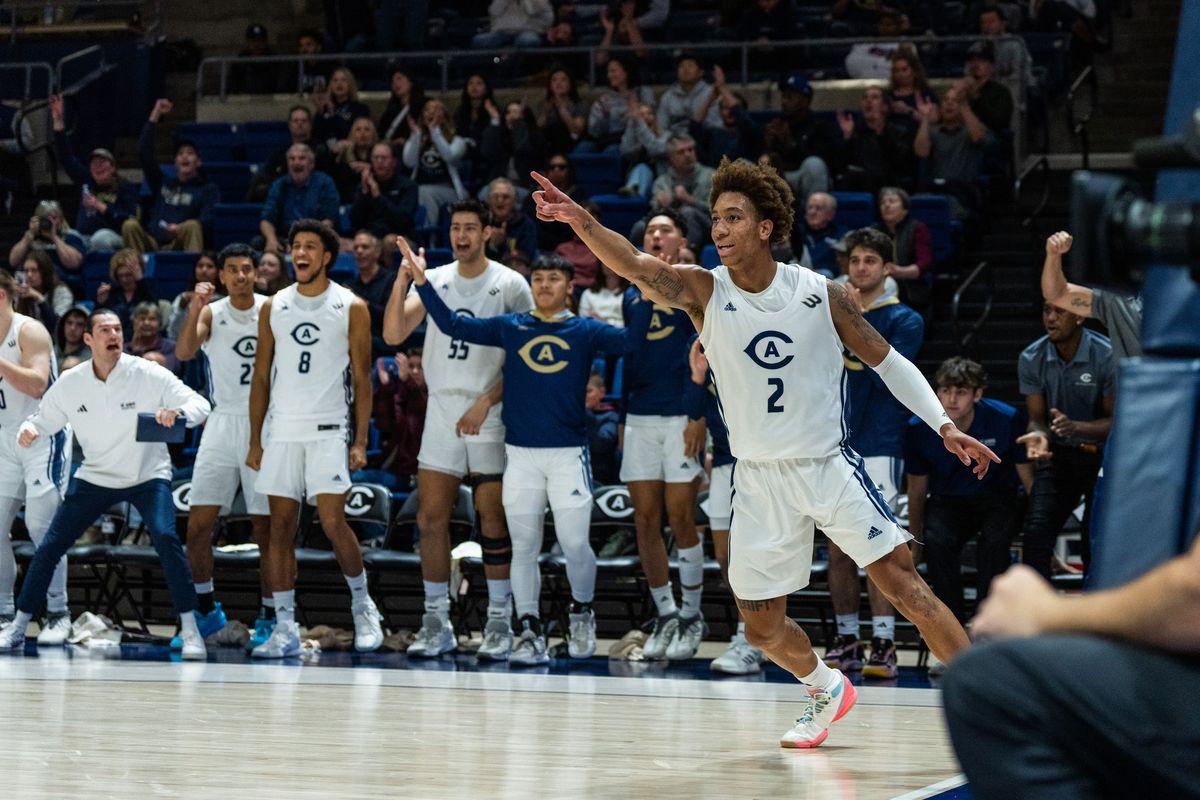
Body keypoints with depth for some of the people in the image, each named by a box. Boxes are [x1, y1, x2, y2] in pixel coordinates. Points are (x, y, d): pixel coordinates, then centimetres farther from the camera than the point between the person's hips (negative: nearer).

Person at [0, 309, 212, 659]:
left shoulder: (147, 374, -16)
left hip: (148, 476, -3)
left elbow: (200, 404, -17)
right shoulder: (69, 383, -7)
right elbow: (44, 420, 4)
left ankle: (190, 630, -16)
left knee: (166, 538, -26)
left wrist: (178, 413, -41)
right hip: (94, 477, 3)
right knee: (49, 547, -2)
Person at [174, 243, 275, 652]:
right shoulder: (211, 313, 1)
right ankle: (206, 610, 12)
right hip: (223, 422, 2)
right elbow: (184, 353, -16)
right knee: (198, 524, -2)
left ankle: (269, 617, 9)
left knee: (265, 526, 0)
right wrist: (194, 310, -30)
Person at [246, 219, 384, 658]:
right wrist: (255, 441, 7)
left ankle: (362, 604, 11)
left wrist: (360, 441, -7)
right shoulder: (273, 307, 9)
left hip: (328, 431, -3)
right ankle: (285, 628, 4)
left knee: (333, 522, -12)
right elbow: (261, 377, 12)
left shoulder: (351, 308, 0)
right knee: (280, 527, 1)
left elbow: (362, 380, 1)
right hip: (282, 431, 3)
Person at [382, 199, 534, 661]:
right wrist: (403, 278, -15)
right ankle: (436, 622, 9)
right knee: (431, 519, 1)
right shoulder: (434, 280, 8)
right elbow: (393, 335, -2)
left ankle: (499, 623, 6)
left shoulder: (509, 285, -3)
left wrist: (485, 403, -16)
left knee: (493, 520, -2)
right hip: (442, 413, 4)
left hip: (490, 416, -4)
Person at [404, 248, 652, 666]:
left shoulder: (585, 331, 4)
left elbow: (630, 339, -10)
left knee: (575, 544, -6)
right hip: (520, 454, 2)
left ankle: (581, 612, 21)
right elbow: (454, 325, 7)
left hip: (569, 453, -2)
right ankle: (530, 632, 10)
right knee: (524, 547, 3)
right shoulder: (510, 327, 8)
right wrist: (422, 282, -1)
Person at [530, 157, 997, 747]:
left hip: (829, 466, -2)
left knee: (902, 583, -11)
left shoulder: (821, 294, -6)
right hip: (760, 481, 2)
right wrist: (579, 221, -43)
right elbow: (634, 265, -25)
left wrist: (944, 426, -4)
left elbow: (888, 362, 4)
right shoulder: (702, 292, -7)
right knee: (762, 627, 6)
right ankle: (826, 691, 35)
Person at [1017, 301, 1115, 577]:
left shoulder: (1107, 356, -18)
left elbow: (1118, 421, -14)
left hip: (1103, 455, -3)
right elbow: (1037, 417, -1)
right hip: (1059, 454, 3)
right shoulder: (1031, 359, -7)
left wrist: (1075, 427, -33)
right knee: (1036, 533, -13)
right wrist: (1039, 435, -27)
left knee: (1095, 542, -6)